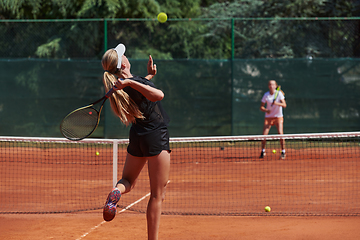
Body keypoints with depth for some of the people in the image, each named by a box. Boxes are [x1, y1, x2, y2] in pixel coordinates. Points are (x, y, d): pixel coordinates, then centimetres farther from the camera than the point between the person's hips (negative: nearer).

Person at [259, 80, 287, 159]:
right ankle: (263, 151, 9)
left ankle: (283, 152, -3)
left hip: (278, 117, -1)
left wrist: (277, 103, -32)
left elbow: (284, 105, -14)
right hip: (268, 117, 1)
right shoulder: (266, 95, -3)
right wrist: (266, 110, -21)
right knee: (264, 135, -8)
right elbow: (261, 107, 0)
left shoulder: (279, 94, -7)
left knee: (280, 134, -14)